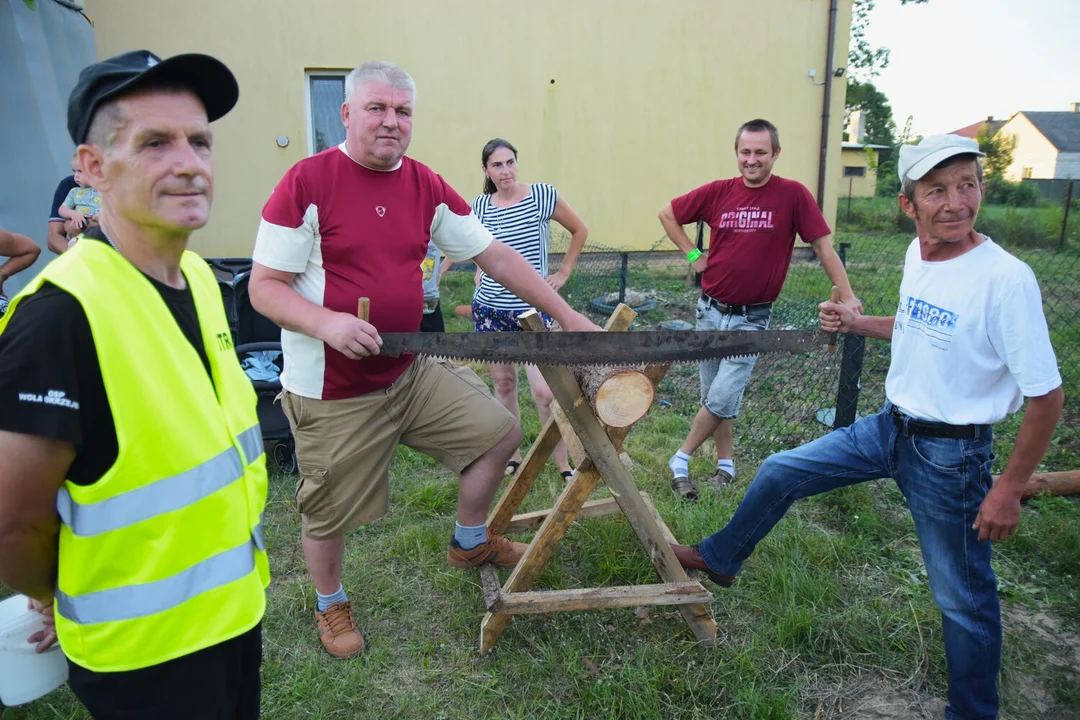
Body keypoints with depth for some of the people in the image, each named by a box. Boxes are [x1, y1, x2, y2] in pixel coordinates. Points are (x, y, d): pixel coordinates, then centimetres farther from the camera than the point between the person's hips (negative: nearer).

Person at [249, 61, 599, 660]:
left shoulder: (427, 188, 2)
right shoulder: (307, 181, -13)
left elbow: (497, 257, 4)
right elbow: (264, 287, -12)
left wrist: (567, 316, 1)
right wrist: (326, 322, -30)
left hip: (413, 373, 5)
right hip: (333, 393, -5)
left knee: (498, 431, 7)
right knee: (329, 513, 9)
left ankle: (469, 543, 32)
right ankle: (330, 605, 41)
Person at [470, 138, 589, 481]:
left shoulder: (542, 194, -8)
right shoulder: (480, 205, 2)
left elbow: (580, 230, 3)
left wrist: (563, 273, 0)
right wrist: (480, 270, 10)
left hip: (533, 309, -4)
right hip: (489, 309, 4)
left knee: (545, 391, -9)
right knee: (503, 383, 12)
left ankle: (562, 464, 8)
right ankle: (512, 456, 27)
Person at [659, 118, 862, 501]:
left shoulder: (793, 194, -9)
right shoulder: (717, 192, -2)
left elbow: (823, 245, -7)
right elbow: (667, 214, 10)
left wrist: (847, 297, -12)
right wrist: (692, 255, 2)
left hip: (752, 318, -3)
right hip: (710, 310, 4)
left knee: (722, 398, -8)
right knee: (716, 397, 13)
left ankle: (681, 460, 11)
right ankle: (725, 465, 29)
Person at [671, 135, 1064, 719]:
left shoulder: (1006, 278, -23)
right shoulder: (917, 253, -1)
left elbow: (1047, 396, -19)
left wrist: (1010, 488, -16)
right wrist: (858, 325, 5)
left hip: (950, 454, -6)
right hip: (889, 427, 7)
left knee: (962, 596, 9)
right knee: (779, 472, 10)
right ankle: (718, 559, 33)